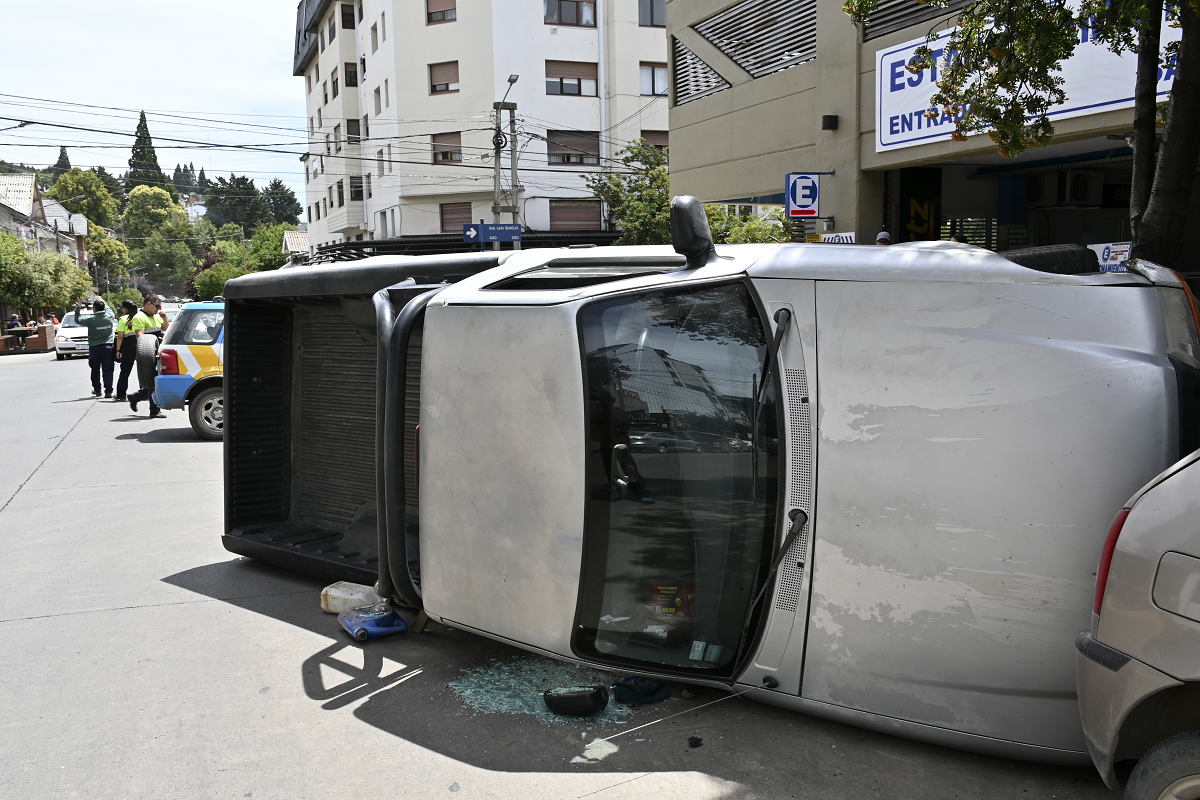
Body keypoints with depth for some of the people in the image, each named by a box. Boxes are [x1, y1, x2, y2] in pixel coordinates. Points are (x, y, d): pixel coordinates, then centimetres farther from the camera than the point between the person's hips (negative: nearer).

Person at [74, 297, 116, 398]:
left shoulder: (90, 319, -11)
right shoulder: (109, 316, -4)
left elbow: (77, 320, 6)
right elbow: (108, 309, 21)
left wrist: (78, 308, 5)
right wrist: (102, 302, 31)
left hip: (94, 348, -1)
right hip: (108, 347, 1)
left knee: (95, 370, 14)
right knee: (108, 370, 1)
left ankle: (97, 390, 21)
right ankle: (108, 391, -5)